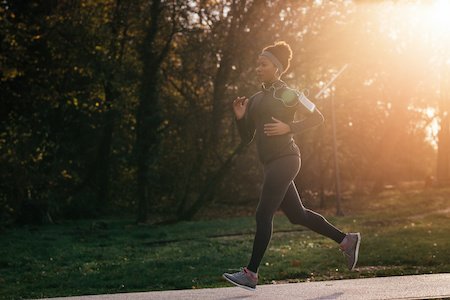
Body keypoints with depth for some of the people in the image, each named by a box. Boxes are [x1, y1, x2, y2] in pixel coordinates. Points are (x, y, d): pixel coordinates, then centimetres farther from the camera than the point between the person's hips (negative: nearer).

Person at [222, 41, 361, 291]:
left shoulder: (288, 95, -4)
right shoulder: (255, 100, 16)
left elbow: (317, 118, -2)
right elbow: (246, 138, 17)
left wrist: (289, 128, -13)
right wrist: (240, 117, -1)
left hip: (284, 159, -9)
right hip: (271, 164, 9)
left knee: (263, 215, -11)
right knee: (297, 215, 13)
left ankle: (251, 274, -9)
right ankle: (347, 240, 27)